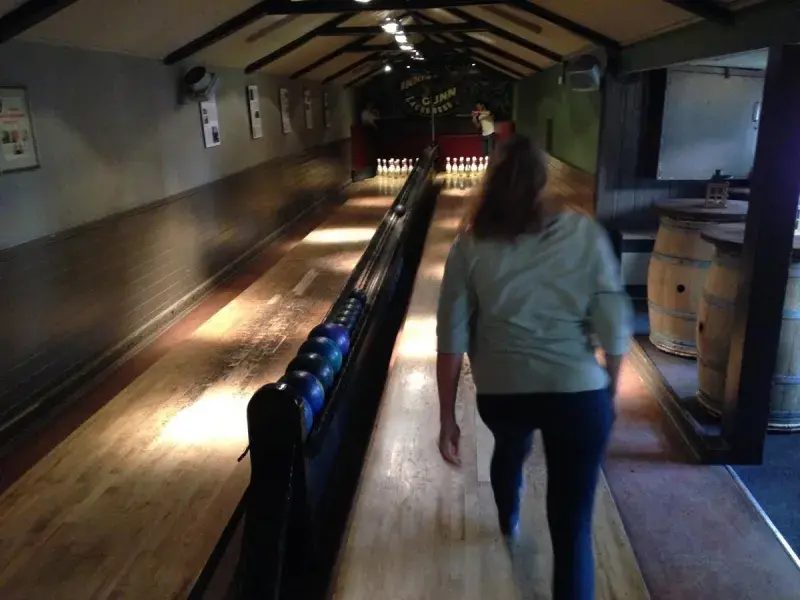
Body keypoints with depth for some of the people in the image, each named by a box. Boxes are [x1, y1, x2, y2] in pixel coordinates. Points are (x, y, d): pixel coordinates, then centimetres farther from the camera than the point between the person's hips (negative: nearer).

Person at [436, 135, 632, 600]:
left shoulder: (471, 245, -4)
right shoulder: (585, 233, -5)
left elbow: (452, 340, -5)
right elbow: (615, 327, -4)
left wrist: (447, 418, 3)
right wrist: (610, 391, 12)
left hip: (501, 392, 3)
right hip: (579, 391, -2)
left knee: (510, 447, 36)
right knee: (573, 528, 7)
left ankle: (509, 523, 66)